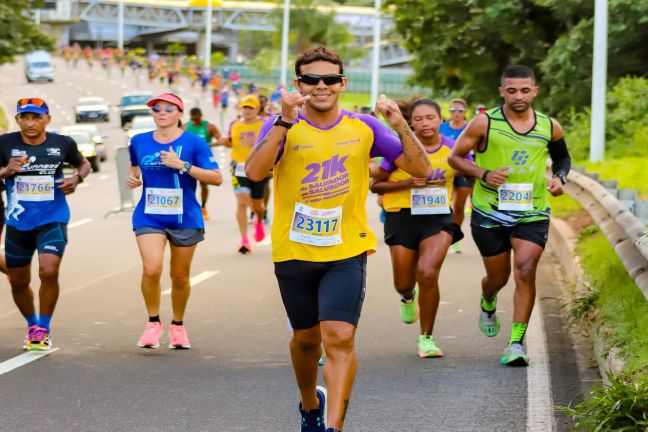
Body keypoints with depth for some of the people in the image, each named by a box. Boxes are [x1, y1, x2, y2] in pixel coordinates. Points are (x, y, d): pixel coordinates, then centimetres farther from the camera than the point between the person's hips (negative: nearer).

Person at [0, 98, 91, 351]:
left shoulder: (63, 144, -3)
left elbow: (83, 164, 15)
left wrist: (77, 178, -6)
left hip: (53, 220, -2)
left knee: (49, 271, -20)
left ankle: (44, 329, -1)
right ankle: (32, 326, 37)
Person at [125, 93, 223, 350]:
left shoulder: (194, 143, -5)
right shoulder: (139, 142, 5)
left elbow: (216, 178, -11)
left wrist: (182, 165, -19)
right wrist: (133, 178, 4)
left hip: (185, 219, -1)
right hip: (149, 217, 1)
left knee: (180, 276, 9)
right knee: (151, 269, -20)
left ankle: (177, 325, 32)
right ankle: (153, 323, 1)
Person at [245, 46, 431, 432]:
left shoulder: (364, 128, 2)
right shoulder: (283, 127, -3)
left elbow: (421, 169, 0)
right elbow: (255, 171, -21)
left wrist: (400, 125, -15)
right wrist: (285, 121, -29)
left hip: (347, 252, -1)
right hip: (294, 252, 1)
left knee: (340, 339, -16)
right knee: (307, 338, 17)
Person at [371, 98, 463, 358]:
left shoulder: (453, 149, -2)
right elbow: (376, 184, -4)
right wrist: (408, 183, -17)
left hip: (439, 218, 0)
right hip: (403, 217, 0)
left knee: (428, 273, -21)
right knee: (404, 283, 8)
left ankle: (427, 338, -4)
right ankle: (408, 297, 51)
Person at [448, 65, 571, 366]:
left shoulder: (550, 127, 2)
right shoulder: (485, 123, -7)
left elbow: (562, 157, 21)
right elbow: (455, 157, 0)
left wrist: (560, 177, -1)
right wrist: (483, 174, -16)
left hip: (532, 214, 1)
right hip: (489, 213, -1)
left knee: (525, 271, -17)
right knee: (498, 278, 11)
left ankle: (516, 343, -11)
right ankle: (488, 306, 49)